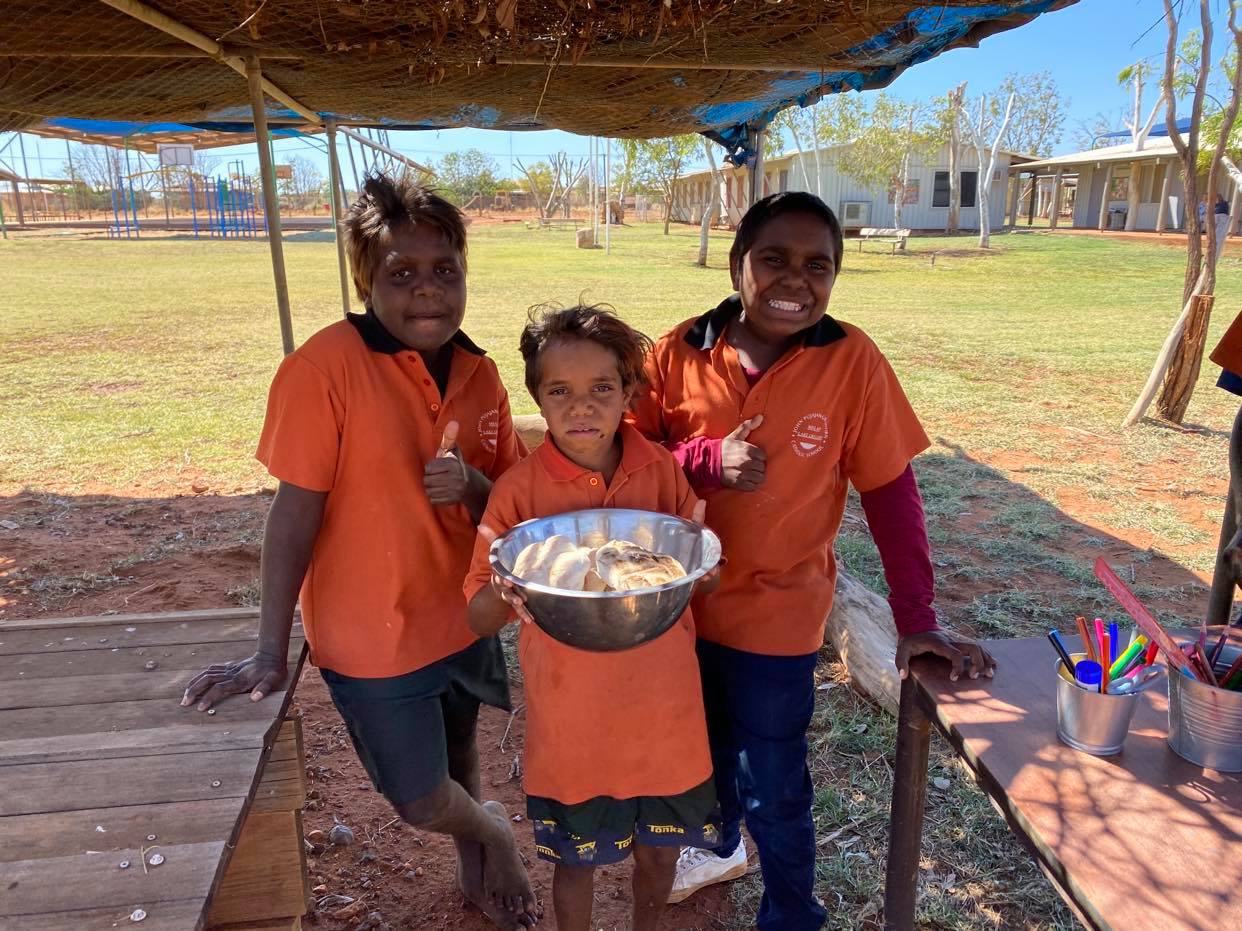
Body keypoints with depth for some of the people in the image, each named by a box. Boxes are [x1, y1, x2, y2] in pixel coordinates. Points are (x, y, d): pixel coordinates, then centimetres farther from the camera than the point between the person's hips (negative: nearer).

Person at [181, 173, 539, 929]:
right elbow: (297, 509, -17)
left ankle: (476, 868, 55)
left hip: (462, 614, 5)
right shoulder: (327, 364, -21)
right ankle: (494, 833, 42)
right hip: (371, 635, -5)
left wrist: (472, 486, -22)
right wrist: (273, 651, -14)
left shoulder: (479, 373, -5)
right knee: (422, 803, 6)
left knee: (459, 747, 26)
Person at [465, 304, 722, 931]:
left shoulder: (662, 470, -9)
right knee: (575, 858, 18)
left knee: (659, 850, 22)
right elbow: (479, 619, -8)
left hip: (662, 708, 2)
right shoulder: (519, 490, -13)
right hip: (570, 717, -2)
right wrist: (505, 593, -31)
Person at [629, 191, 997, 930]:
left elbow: (890, 490, -11)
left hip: (777, 618, -3)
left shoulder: (851, 360, -15)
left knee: (773, 791, 9)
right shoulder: (680, 352, -11)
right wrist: (707, 459, -25)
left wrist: (916, 618, -11)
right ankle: (721, 847, 58)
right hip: (680, 604, 3)